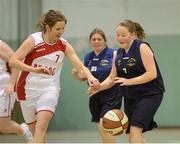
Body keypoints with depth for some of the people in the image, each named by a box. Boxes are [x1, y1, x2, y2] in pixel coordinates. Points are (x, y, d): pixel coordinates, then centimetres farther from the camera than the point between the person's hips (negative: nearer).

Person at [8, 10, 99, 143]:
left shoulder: (64, 45, -3)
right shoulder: (34, 40, -11)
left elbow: (81, 67, -6)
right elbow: (13, 61, -18)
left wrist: (90, 77, -28)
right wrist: (34, 69, -34)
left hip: (49, 88, 0)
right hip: (29, 88, 0)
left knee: (42, 125, -22)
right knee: (34, 130, 8)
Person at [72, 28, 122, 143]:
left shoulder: (113, 54, -9)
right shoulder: (88, 57, 8)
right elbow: (84, 77, 17)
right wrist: (76, 74, -3)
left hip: (111, 95, -6)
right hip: (95, 96, 6)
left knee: (104, 126, -18)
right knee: (101, 129, 10)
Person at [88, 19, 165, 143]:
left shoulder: (142, 47, -12)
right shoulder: (118, 54, 7)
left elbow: (152, 74, -20)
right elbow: (112, 78, 11)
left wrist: (129, 81, -27)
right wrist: (98, 87, -9)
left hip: (149, 94, -7)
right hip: (130, 97, 8)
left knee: (135, 130, -20)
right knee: (133, 134, 8)